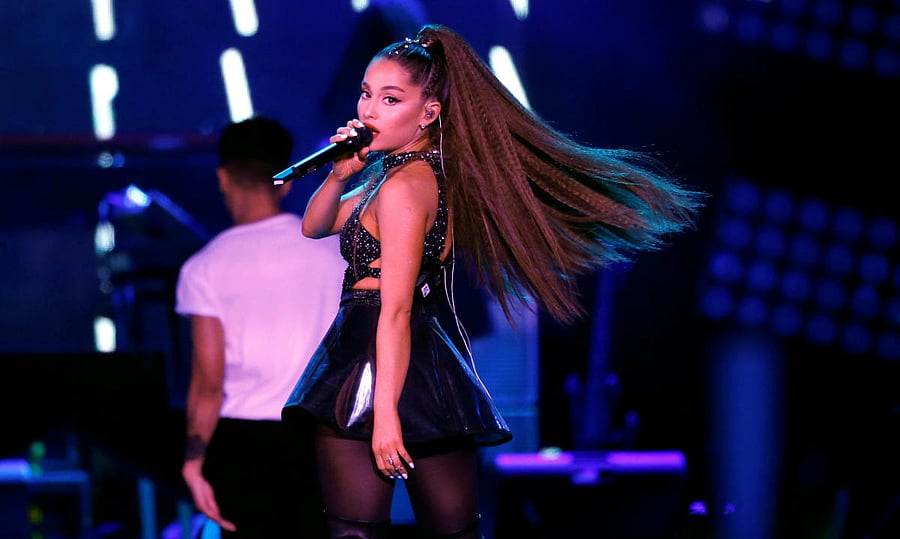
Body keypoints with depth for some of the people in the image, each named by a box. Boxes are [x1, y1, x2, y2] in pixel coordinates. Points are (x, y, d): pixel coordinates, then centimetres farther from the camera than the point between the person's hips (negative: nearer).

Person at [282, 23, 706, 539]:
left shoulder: (402, 186, -13)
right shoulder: (431, 171, 16)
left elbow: (396, 312, -18)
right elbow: (315, 226, 25)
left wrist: (384, 412, -22)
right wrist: (340, 174, 5)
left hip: (376, 367, -10)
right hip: (433, 373, 10)